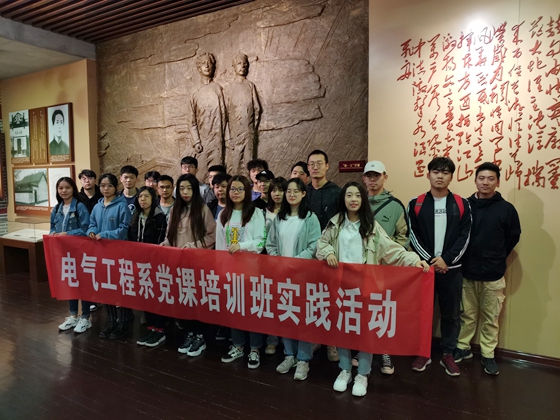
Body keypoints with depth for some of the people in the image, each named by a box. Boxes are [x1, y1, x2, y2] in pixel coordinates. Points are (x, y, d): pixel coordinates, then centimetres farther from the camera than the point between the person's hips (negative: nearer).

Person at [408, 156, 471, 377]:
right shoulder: (416, 204, 0)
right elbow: (413, 236, -4)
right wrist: (430, 260, -14)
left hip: (452, 268, 1)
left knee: (451, 313, 10)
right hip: (423, 266, 0)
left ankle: (448, 355, 26)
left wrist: (446, 260, -14)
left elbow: (464, 237, -3)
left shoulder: (462, 205, 2)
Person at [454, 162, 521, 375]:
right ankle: (463, 347, 29)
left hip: (493, 275, -1)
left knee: (491, 318, 10)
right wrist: (463, 259, 3)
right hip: (466, 272, 1)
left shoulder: (506, 209, -4)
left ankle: (488, 355, 25)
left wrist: (496, 259, 8)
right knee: (467, 315, 14)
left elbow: (513, 238, 7)